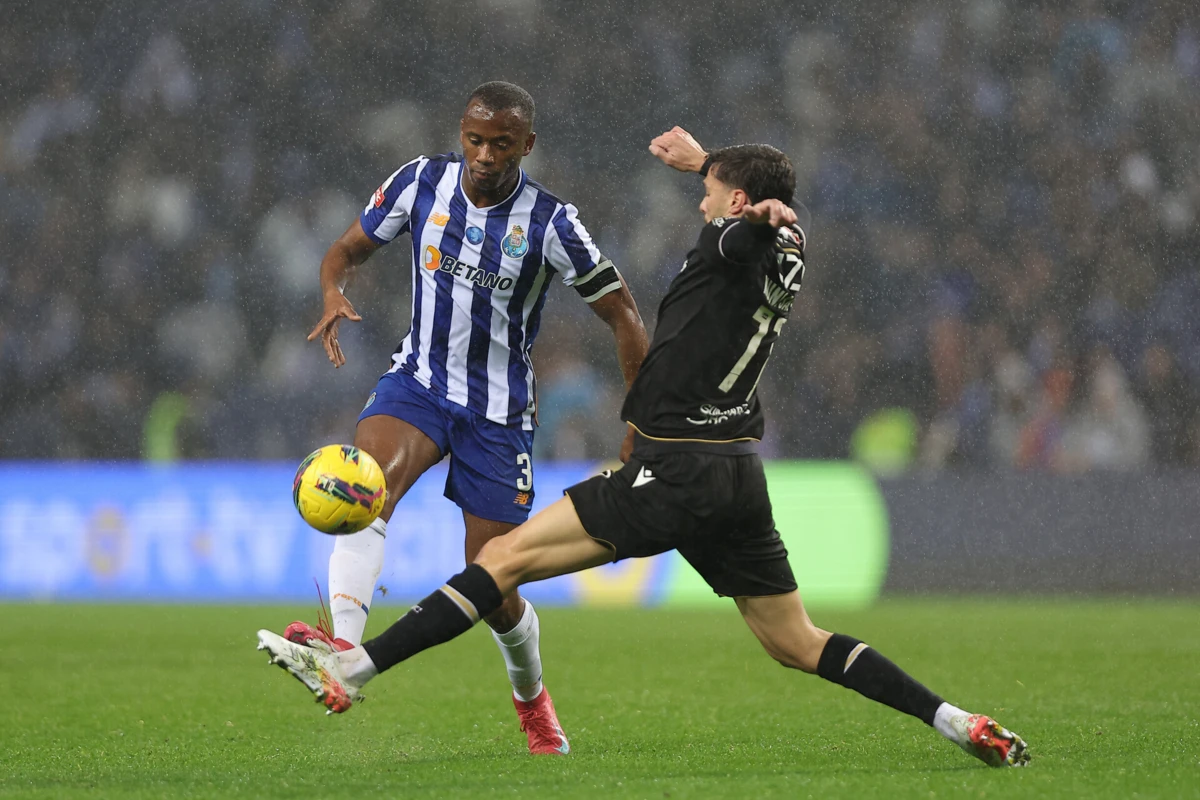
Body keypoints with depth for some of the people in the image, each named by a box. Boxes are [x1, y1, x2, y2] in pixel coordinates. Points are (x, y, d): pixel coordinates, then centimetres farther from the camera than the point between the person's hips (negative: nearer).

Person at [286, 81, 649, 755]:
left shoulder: (550, 223, -14)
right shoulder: (421, 182, -6)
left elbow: (622, 313, -5)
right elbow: (349, 250, 7)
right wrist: (334, 295, -17)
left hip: (499, 413, -2)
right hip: (420, 379, 2)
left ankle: (531, 694, 34)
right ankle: (345, 648, -51)